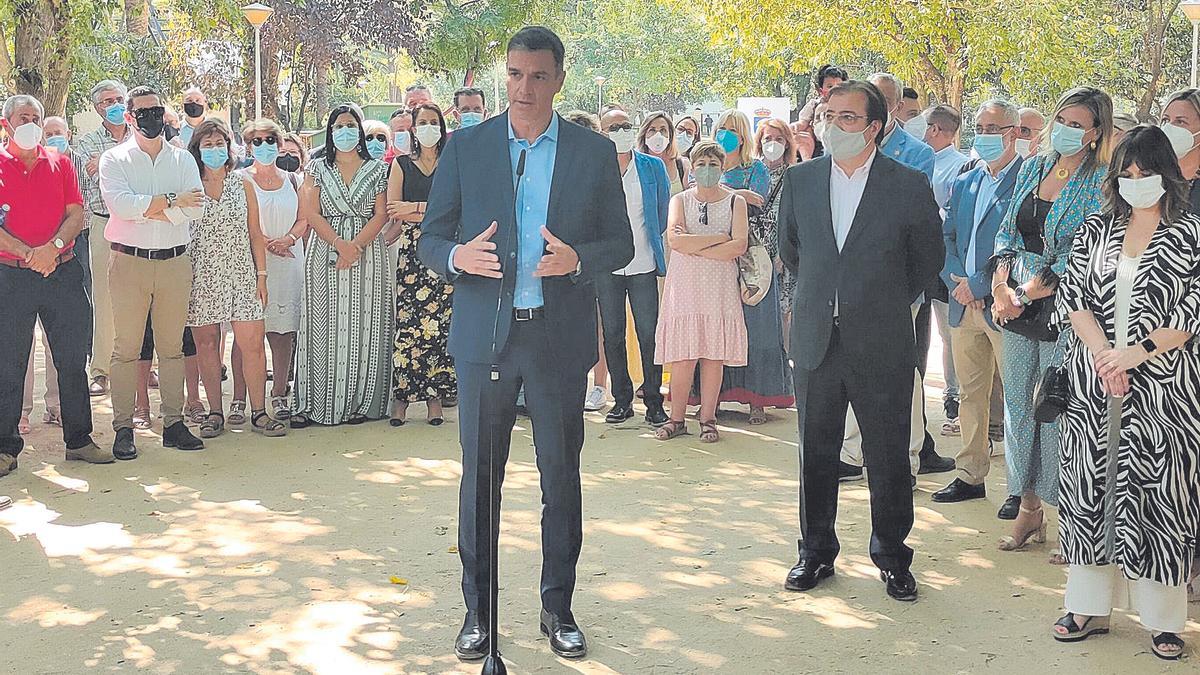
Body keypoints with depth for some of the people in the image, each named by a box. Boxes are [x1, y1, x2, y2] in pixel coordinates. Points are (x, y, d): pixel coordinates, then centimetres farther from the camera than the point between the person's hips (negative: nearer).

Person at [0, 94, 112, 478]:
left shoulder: (60, 164, 11)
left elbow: (77, 214, 4)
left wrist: (54, 246, -13)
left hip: (62, 271, 3)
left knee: (73, 359, 5)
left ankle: (79, 439, 15)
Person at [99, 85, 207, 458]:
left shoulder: (183, 159, 11)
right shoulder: (114, 159, 4)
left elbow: (196, 207, -4)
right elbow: (119, 203, -14)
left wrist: (145, 211, -12)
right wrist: (172, 201, -12)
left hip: (175, 261, 2)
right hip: (129, 261, -2)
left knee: (172, 346, 7)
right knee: (126, 348, -1)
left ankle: (173, 422, 14)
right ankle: (123, 427, 3)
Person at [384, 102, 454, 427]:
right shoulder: (402, 165, 12)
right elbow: (395, 215, 2)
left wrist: (415, 208, -6)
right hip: (412, 253, 0)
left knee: (441, 325, -3)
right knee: (408, 325, -6)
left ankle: (435, 395, 4)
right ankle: (401, 395, -1)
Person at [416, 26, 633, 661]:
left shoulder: (595, 151, 4)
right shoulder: (465, 147, 4)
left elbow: (620, 243, 5)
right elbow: (430, 239, 4)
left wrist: (577, 259, -16)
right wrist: (458, 257, -18)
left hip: (561, 335, 0)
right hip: (485, 333, 0)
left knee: (561, 474, 8)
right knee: (479, 475, 5)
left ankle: (558, 607, 22)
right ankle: (477, 609, 18)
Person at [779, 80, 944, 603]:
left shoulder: (909, 186, -5)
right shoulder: (800, 181, 4)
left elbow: (928, 257, 8)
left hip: (882, 345, -3)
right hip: (815, 340, 3)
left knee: (888, 458, 5)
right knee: (815, 455, 11)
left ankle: (892, 558, 21)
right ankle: (816, 552, 25)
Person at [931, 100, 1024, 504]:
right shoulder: (963, 183, 17)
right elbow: (946, 238, 14)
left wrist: (980, 287, -14)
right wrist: (957, 281, -3)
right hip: (964, 304, 7)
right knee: (971, 393, 12)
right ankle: (970, 476, 20)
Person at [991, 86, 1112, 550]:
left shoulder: (1101, 182, -8)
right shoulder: (1032, 168, 11)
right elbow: (1008, 232, 11)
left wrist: (1024, 294, -14)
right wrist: (1001, 287, -4)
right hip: (1016, 303, 6)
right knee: (1018, 403, 10)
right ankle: (1028, 507, 22)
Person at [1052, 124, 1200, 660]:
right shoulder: (1095, 230, 10)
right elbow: (1072, 295, 4)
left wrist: (1135, 353, -15)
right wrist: (1102, 353, -10)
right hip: (1093, 380, 3)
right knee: (1090, 487, 6)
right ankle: (1090, 607, 15)